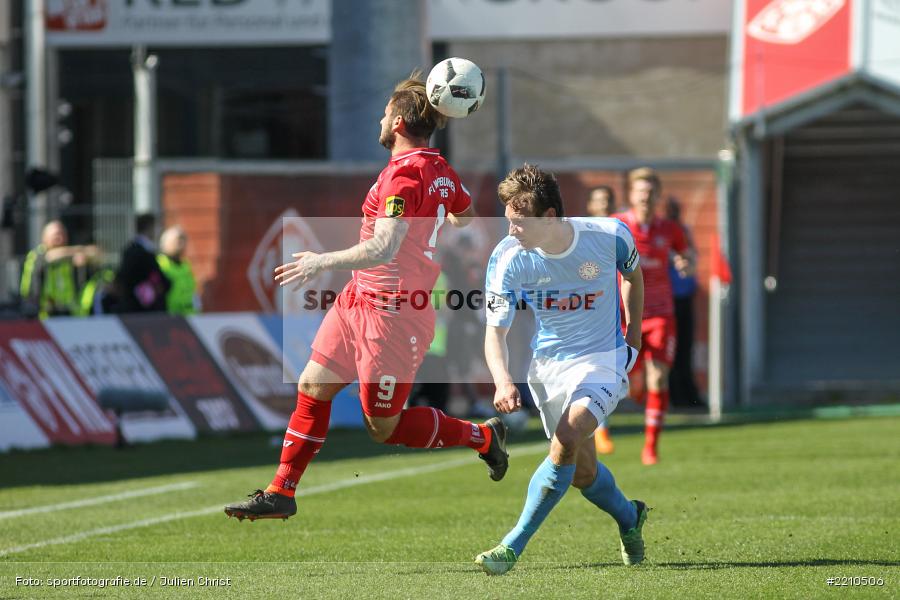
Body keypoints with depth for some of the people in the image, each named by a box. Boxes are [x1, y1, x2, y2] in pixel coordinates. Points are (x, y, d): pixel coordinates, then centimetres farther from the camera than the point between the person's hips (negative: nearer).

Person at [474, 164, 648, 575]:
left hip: (602, 359, -3)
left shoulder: (609, 236, -18)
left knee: (567, 441, -25)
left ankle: (514, 546, -21)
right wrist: (502, 382, -33)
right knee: (581, 471, 8)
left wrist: (633, 335, 8)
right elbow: (496, 330, -16)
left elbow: (632, 275, 6)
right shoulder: (508, 259, -18)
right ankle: (629, 518, 41)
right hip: (548, 363, 3)